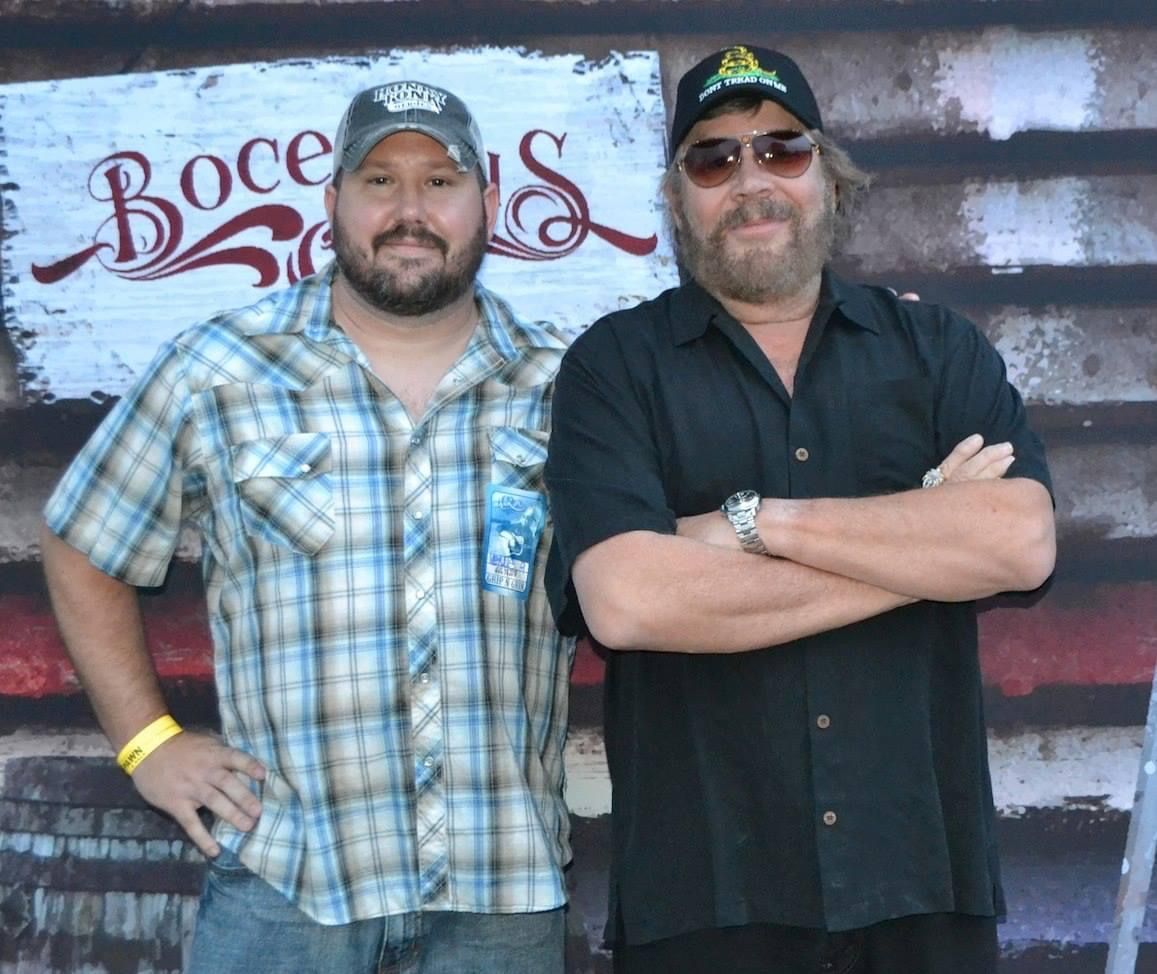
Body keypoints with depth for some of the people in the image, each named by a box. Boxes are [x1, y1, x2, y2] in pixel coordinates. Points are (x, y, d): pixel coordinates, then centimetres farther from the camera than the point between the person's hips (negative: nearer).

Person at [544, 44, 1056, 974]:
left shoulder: (941, 349, 7)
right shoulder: (612, 367, 0)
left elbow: (1023, 542, -10)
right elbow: (625, 600, -17)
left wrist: (757, 520, -14)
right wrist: (924, 545, -10)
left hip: (924, 874, 2)